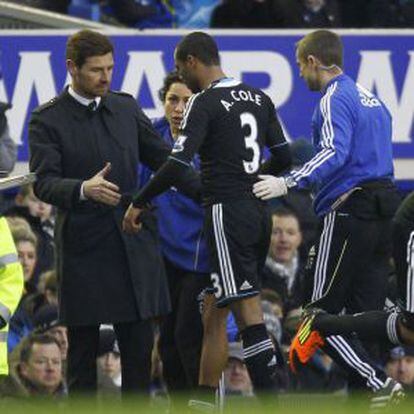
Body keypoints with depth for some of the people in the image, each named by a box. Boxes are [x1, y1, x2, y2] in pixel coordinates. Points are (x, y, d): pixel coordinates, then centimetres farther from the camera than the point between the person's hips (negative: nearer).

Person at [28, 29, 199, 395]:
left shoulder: (126, 108, 12)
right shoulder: (47, 120, -3)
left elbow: (163, 159, 17)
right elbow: (44, 182, -13)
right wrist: (84, 189, -33)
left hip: (135, 244, 4)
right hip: (84, 248, -4)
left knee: (139, 345, 3)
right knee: (83, 347, 2)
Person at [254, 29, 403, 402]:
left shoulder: (335, 101, -9)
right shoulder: (370, 98, 19)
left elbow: (334, 154, -24)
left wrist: (288, 183, -29)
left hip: (348, 213, -9)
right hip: (383, 213, 9)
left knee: (320, 313, -4)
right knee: (365, 312, 8)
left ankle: (379, 383, -14)